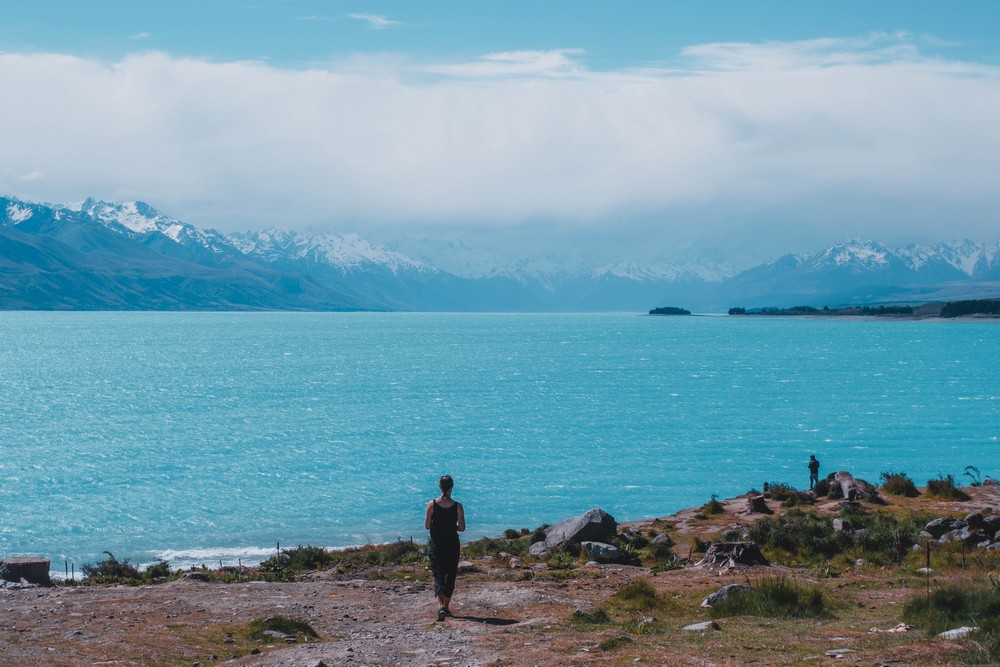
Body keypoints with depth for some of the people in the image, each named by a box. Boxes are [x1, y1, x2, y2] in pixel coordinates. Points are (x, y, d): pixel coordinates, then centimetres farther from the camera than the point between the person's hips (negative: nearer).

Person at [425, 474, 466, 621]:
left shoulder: (432, 504, -9)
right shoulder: (457, 506, -9)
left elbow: (427, 525, -5)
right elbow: (462, 528, -7)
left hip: (436, 544, 0)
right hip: (452, 545, 0)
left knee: (438, 576, 0)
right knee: (450, 576, 15)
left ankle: (441, 606, -20)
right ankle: (446, 606, 22)